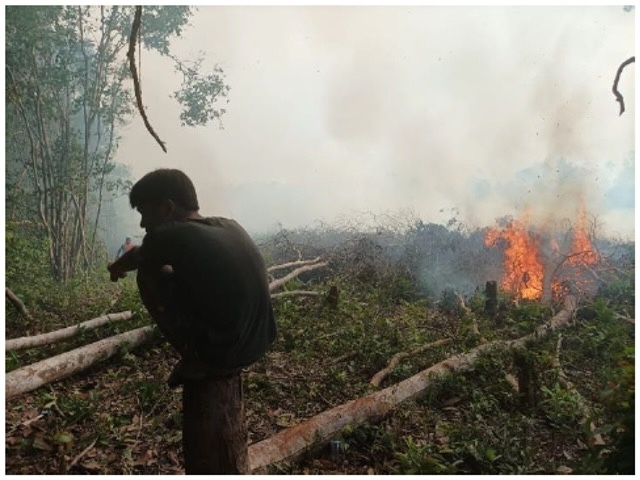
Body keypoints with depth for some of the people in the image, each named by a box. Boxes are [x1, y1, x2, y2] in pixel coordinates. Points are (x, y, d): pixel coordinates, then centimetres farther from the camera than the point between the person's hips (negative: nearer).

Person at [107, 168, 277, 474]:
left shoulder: (174, 236, -14)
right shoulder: (230, 226, 6)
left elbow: (135, 259, 11)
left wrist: (117, 267, 35)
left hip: (217, 356, -7)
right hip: (256, 342, 8)